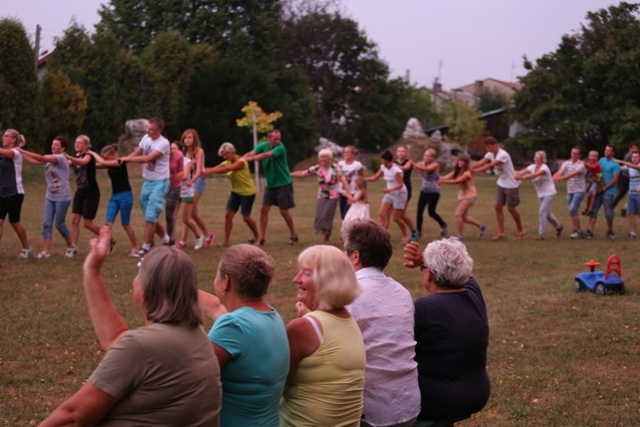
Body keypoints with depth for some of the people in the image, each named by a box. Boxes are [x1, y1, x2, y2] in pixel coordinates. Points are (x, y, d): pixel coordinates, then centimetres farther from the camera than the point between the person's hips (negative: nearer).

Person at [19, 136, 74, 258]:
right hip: (50, 197, 7)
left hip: (62, 198, -7)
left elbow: (41, 158, -24)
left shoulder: (61, 158, -15)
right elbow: (34, 161, 1)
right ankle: (46, 251, -3)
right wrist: (20, 153, -10)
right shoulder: (50, 158, 8)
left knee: (59, 224, 3)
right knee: (47, 223, -2)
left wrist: (22, 151, -24)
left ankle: (71, 246, 24)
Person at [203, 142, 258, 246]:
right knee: (228, 215, -5)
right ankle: (226, 241, -1)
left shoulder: (241, 162, -21)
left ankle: (257, 237, 23)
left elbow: (226, 169, -35)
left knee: (246, 217, -1)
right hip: (236, 192, 7)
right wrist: (203, 170, -35)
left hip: (248, 193, -7)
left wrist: (209, 171, -42)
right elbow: (214, 168, -15)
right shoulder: (227, 163, 0)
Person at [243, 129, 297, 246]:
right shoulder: (263, 145, -2)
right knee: (264, 209, 1)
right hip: (270, 184, 6)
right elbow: (252, 153, -15)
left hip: (283, 184, -6)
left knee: (284, 211, -1)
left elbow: (265, 155, -32)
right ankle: (261, 238, 6)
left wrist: (250, 158, -35)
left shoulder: (280, 148, -19)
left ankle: (293, 236, 16)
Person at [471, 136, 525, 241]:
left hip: (511, 185, -8)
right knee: (498, 207, 1)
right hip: (501, 184, 8)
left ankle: (520, 230, 21)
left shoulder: (503, 155, -26)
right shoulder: (490, 154, 0)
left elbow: (490, 166, -32)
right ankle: (501, 232, 6)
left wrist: (474, 170, -34)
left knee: (511, 208, 2)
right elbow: (480, 163, -10)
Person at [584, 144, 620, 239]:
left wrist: (604, 188, -15)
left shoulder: (615, 165, -10)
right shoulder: (601, 160, 9)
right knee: (593, 210, -1)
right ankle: (590, 231, -4)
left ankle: (610, 232, 19)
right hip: (598, 190, 6)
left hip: (608, 192, -6)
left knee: (609, 213, 2)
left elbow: (615, 180, -13)